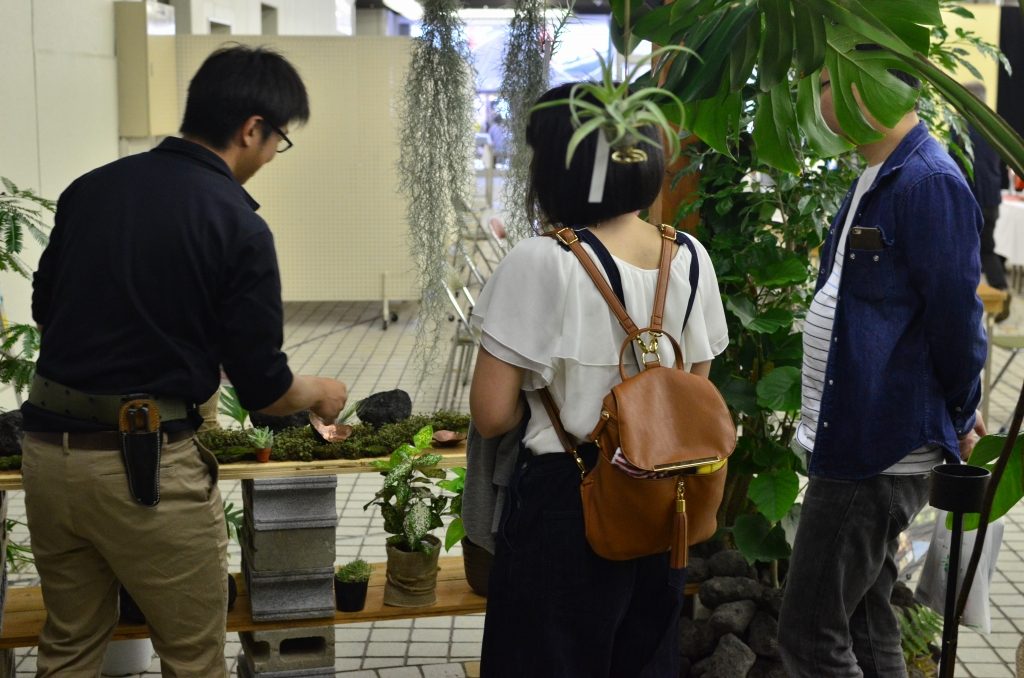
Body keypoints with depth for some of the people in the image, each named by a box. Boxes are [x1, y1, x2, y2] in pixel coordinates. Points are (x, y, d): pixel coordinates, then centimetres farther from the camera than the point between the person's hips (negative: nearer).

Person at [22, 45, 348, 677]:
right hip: (146, 462, -6)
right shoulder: (237, 225, -13)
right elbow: (263, 388, -9)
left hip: (48, 445, 6)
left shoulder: (89, 187, 4)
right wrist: (320, 391, 12)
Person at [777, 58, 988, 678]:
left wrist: (958, 417, -1)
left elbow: (956, 316, -16)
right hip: (851, 440, 10)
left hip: (881, 450, -10)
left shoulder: (929, 182, -17)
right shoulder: (876, 180, 13)